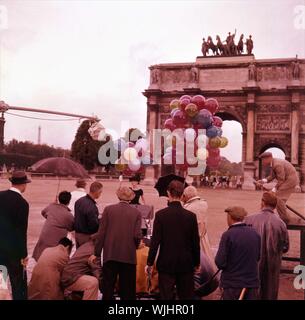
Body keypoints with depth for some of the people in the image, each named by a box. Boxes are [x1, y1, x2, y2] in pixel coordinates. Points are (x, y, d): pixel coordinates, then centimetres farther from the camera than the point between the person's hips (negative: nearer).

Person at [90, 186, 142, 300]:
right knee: (127, 289, 10)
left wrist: (97, 253, 3)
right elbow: (137, 235, -6)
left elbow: (101, 233, -3)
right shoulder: (136, 212, -2)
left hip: (110, 254, 0)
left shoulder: (108, 209, -1)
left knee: (108, 287, 10)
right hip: (129, 255, 0)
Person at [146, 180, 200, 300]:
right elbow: (196, 242, 1)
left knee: (166, 296, 6)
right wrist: (197, 263, 14)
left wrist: (150, 263, -1)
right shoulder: (191, 216, -5)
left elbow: (155, 241, -10)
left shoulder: (160, 215, -11)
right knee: (187, 296, 13)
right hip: (186, 264, 2)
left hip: (166, 263, -2)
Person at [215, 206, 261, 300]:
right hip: (252, 282, 4)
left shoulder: (228, 235, -16)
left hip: (232, 284, -4)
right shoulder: (254, 233, 0)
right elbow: (258, 257, 11)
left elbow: (220, 262, -17)